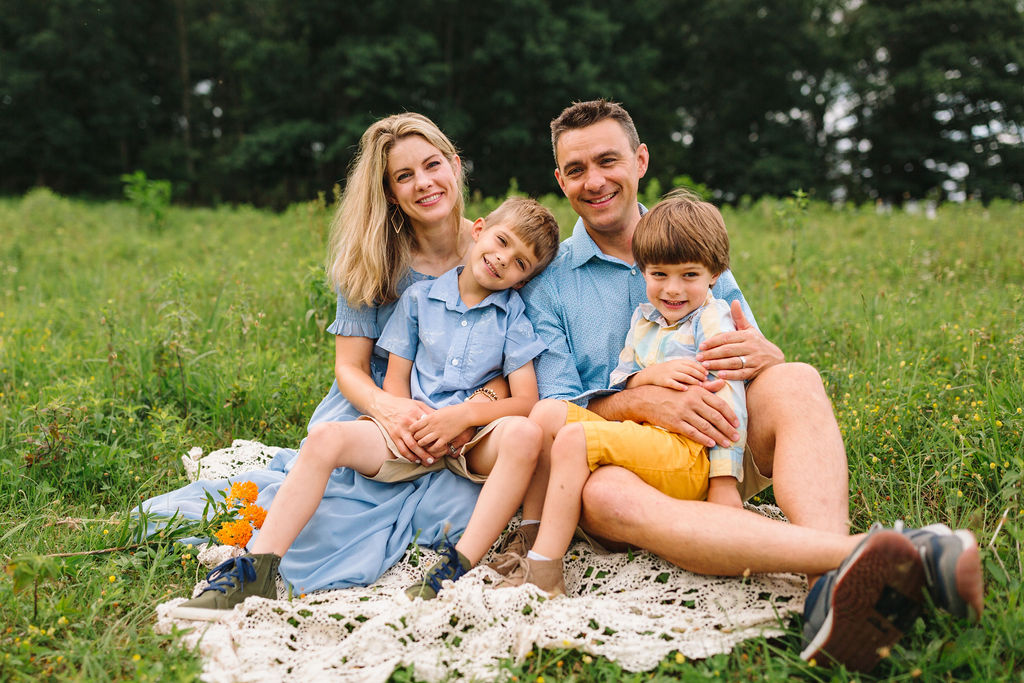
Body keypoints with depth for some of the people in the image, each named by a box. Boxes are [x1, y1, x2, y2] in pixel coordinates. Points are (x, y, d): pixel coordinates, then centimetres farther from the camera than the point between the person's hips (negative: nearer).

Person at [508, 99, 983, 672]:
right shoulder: (545, 285, 7)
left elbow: (765, 364, 11)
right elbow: (554, 409, -2)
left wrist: (764, 358, -16)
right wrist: (643, 400, -22)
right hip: (623, 459, -2)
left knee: (795, 382, -26)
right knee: (603, 495, -38)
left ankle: (833, 588, -52)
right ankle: (855, 554, -59)